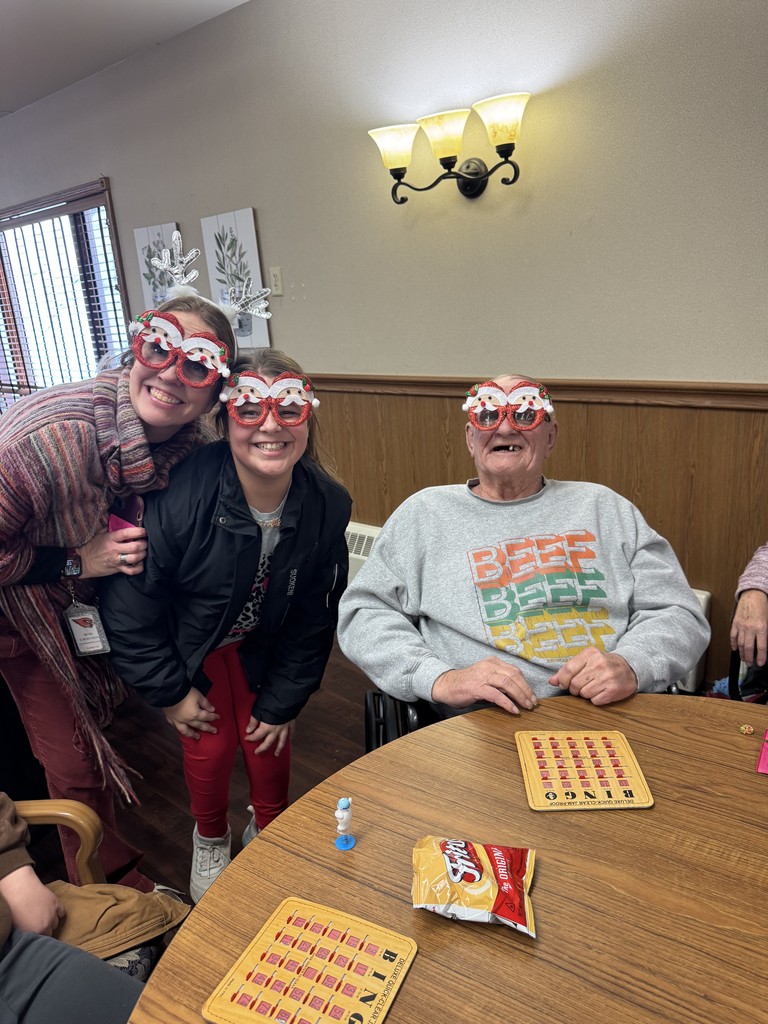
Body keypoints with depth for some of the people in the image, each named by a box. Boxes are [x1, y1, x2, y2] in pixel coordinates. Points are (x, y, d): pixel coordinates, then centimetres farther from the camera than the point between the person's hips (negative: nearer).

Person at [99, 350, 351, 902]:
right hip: (189, 644, -2)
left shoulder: (328, 505, -23)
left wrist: (283, 701, -6)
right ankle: (211, 840, 35)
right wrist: (170, 691, -11)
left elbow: (314, 618, -10)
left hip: (264, 645, 3)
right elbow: (130, 608, -21)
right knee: (212, 746, 0)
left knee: (271, 741, 5)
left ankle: (269, 828, 40)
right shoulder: (181, 497, -35)